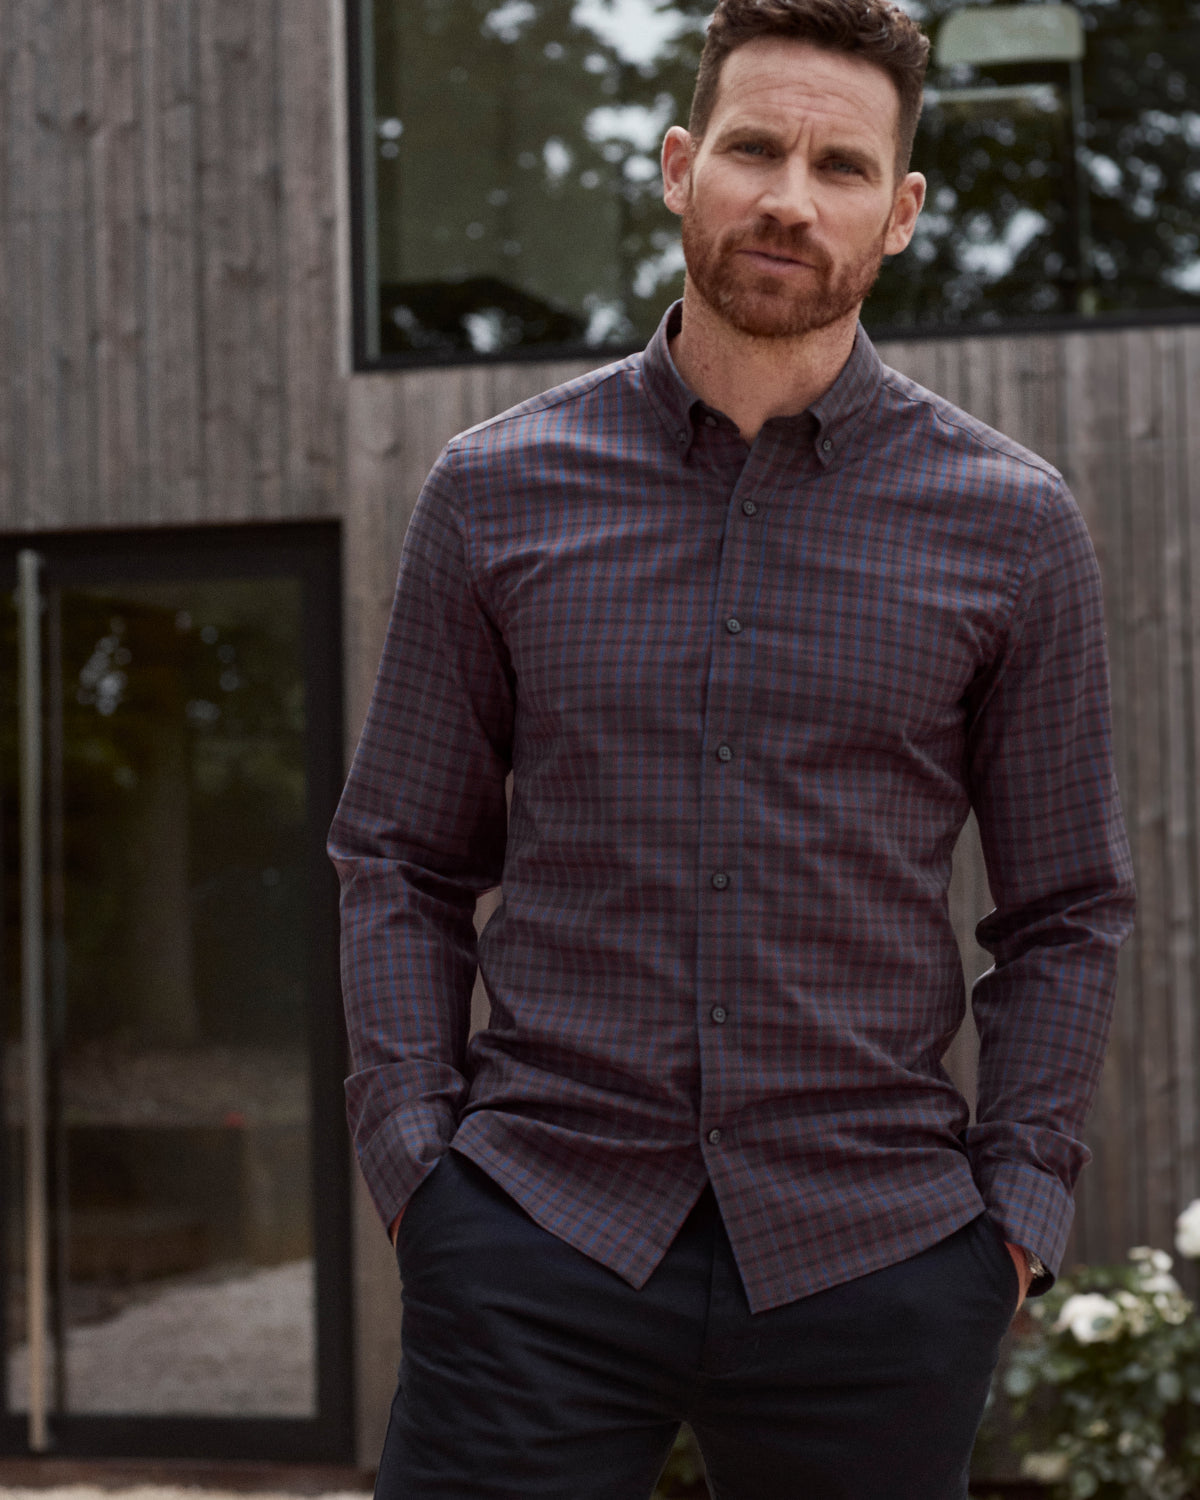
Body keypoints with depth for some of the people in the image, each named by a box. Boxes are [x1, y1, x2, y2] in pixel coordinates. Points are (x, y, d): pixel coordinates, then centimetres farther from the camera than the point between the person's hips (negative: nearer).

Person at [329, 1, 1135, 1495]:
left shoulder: (1012, 526, 3)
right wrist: (415, 1153, -1)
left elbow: (1067, 910, 8)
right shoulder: (499, 491, 5)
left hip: (875, 1254, 0)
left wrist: (1019, 1202, -1)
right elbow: (399, 862, 9)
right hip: (537, 1238, 0)